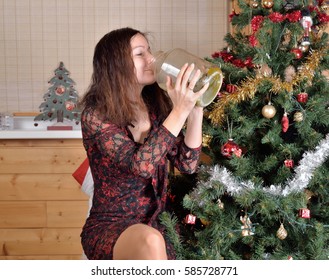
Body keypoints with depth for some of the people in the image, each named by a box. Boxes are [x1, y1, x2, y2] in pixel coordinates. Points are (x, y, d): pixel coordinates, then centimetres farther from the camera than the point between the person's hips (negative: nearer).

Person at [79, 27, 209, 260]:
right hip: (108, 227, -5)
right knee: (150, 241, -35)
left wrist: (195, 108, -11)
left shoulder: (157, 107, 3)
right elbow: (141, 164, -26)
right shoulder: (96, 114, -13)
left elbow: (187, 164, -3)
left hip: (154, 225, 5)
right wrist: (180, 111, -26)